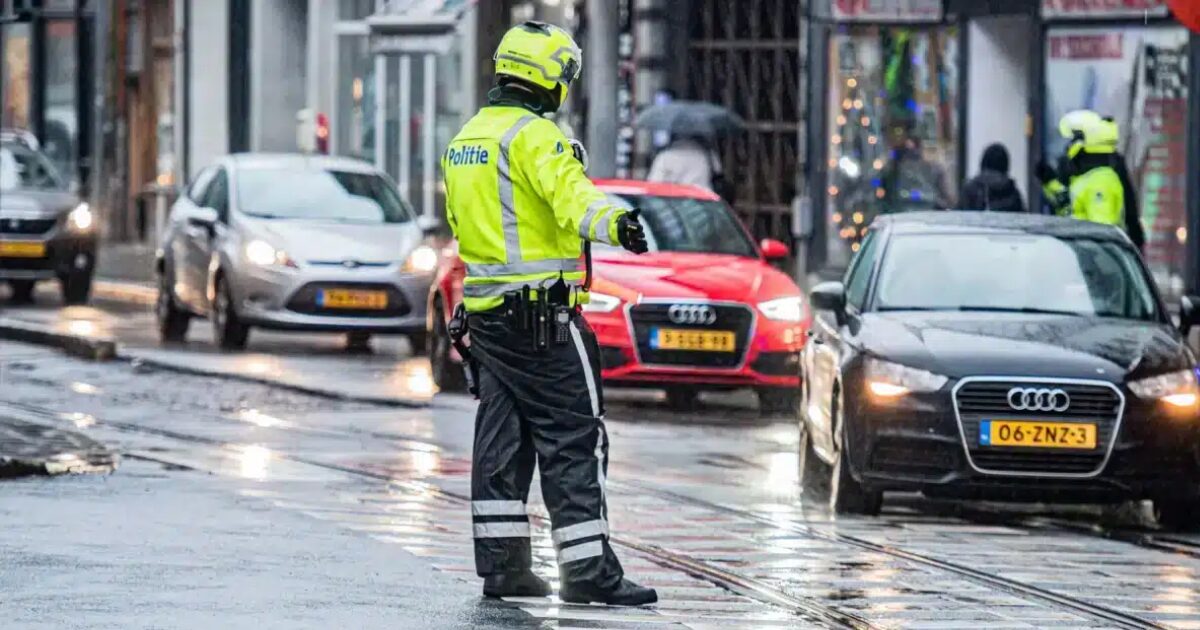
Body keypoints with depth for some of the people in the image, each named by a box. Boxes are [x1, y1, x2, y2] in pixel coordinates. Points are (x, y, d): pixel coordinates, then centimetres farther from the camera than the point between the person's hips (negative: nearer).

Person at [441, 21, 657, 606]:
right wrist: (613, 222, -51)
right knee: (573, 439, -7)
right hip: (543, 313, -9)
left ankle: (501, 563, 12)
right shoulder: (535, 135, -13)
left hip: (485, 309, 9)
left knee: (501, 437, 11)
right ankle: (587, 569, -9)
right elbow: (569, 193, -33)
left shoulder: (465, 139, 15)